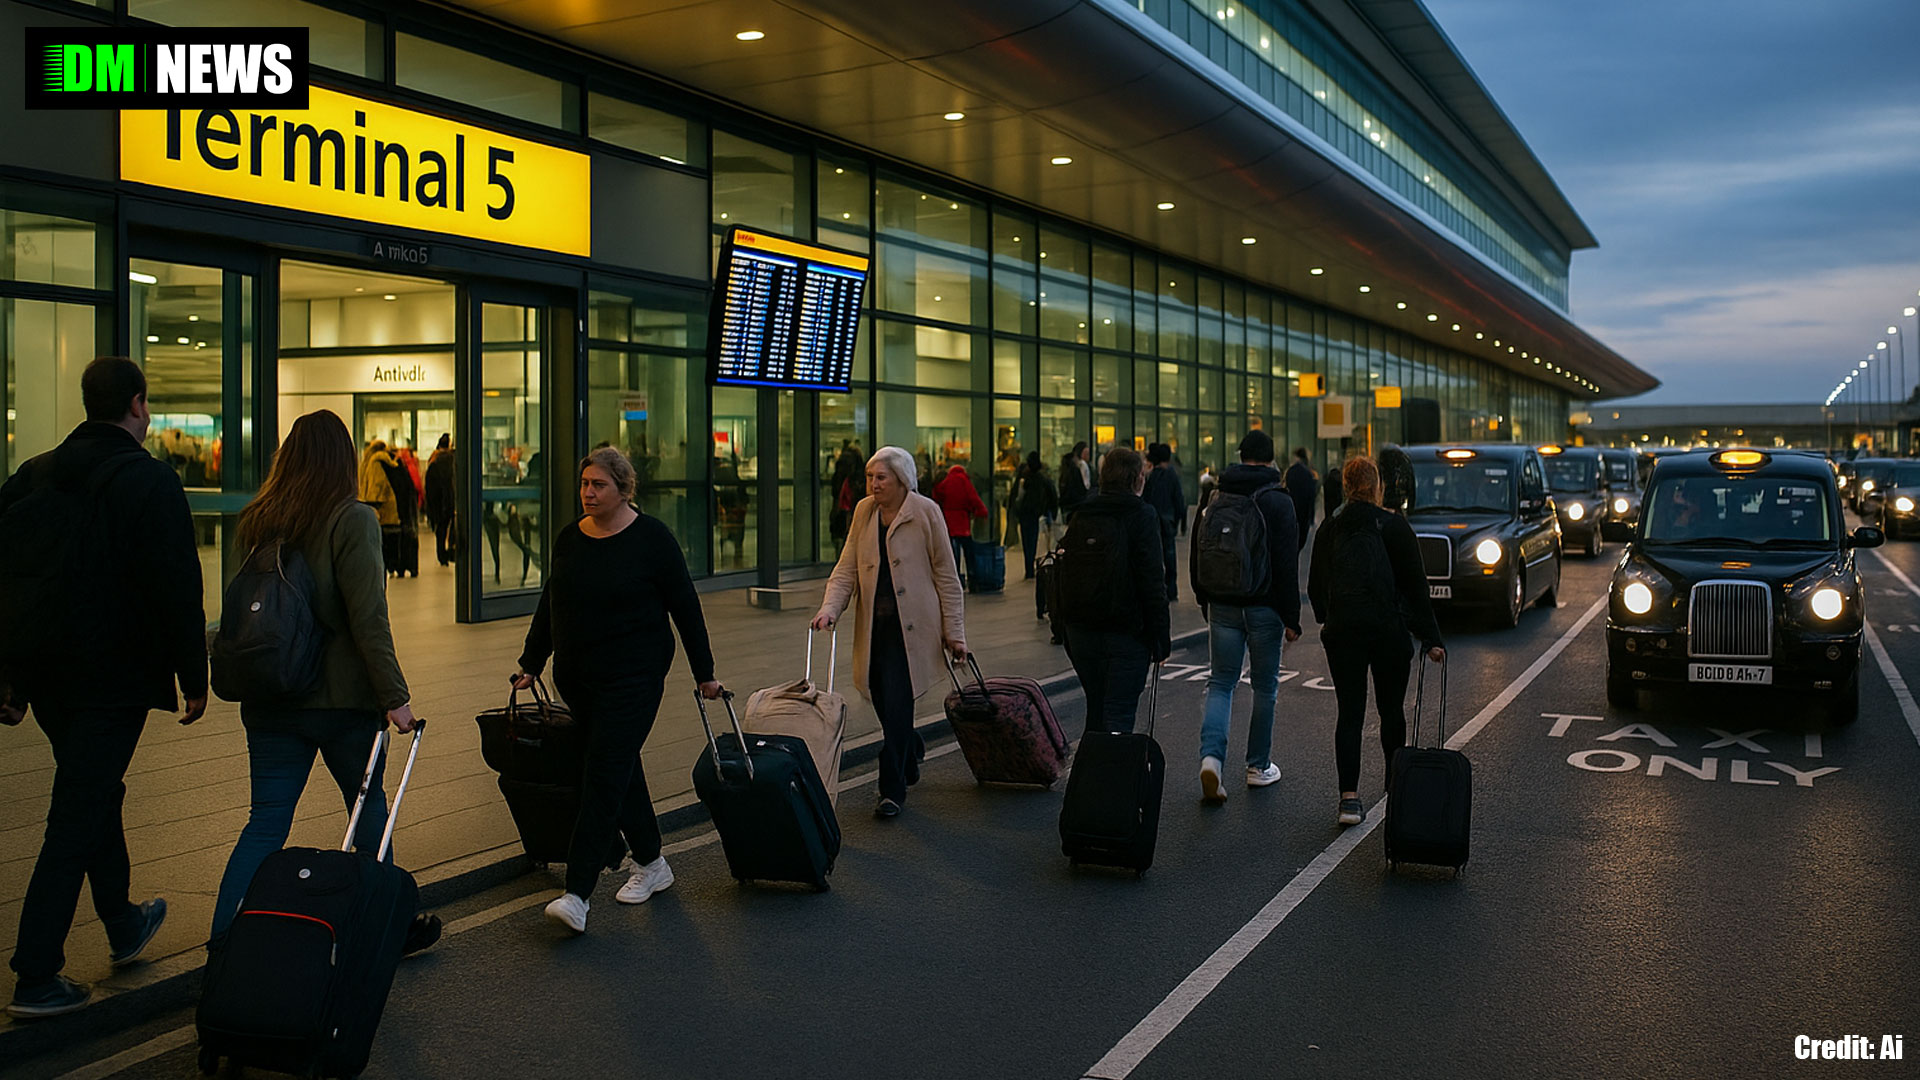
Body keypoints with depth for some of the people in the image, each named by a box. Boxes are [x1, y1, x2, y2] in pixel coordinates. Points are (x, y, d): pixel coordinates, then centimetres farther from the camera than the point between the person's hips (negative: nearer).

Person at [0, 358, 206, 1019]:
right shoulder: (149, 481, -13)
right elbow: (178, 588, -17)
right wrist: (193, 678, -9)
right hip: (113, 678, -7)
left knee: (95, 793, 23)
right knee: (76, 820, -2)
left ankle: (123, 927, 39)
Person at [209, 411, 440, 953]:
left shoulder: (258, 520, 3)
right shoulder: (352, 520, -13)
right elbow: (368, 619, -16)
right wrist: (395, 697, -12)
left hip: (269, 700, 4)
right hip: (342, 697, -4)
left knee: (267, 821, 8)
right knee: (369, 808, 14)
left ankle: (225, 944, 1)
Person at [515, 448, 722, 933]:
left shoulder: (651, 537, -9)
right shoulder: (569, 538, 7)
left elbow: (685, 606, -5)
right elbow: (549, 605, 16)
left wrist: (704, 673, -2)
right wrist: (530, 664, 15)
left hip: (632, 677, -6)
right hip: (576, 677, 6)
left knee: (605, 777, -10)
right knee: (620, 769, 14)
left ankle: (577, 894, -12)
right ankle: (652, 864, 29)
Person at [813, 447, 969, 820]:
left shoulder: (925, 512, -7)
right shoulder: (864, 511, 7)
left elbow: (946, 575, -3)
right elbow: (847, 567, 6)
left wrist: (954, 632, -3)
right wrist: (830, 608, -11)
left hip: (911, 624, -5)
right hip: (875, 624, 5)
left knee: (896, 704, -9)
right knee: (882, 702, 10)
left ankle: (893, 790, 1)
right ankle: (912, 752, 40)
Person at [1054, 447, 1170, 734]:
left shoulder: (1080, 516, 9)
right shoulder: (1141, 516, -8)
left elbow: (1066, 573, 13)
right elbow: (1152, 581, -12)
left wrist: (1067, 627, 18)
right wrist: (1162, 638, -9)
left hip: (1081, 632, 6)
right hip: (1126, 632, -6)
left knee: (1095, 710, 18)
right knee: (1119, 714, -4)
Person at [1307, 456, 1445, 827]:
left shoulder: (1329, 529, 4)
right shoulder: (1394, 527, -5)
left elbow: (1315, 587, 9)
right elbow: (1415, 586, -5)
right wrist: (1430, 639, -2)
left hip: (1341, 632, 2)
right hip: (1388, 631, -2)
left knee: (1349, 714, 3)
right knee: (1391, 710, 13)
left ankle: (1349, 797, -7)